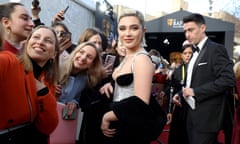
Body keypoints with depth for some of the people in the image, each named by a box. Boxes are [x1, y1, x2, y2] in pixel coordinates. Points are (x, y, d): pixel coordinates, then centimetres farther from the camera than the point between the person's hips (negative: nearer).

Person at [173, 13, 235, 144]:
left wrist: (195, 91, -22)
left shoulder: (216, 49, -12)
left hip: (207, 117, -8)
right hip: (192, 115, 8)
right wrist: (181, 94, 7)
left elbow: (228, 80, -22)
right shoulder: (195, 53, 15)